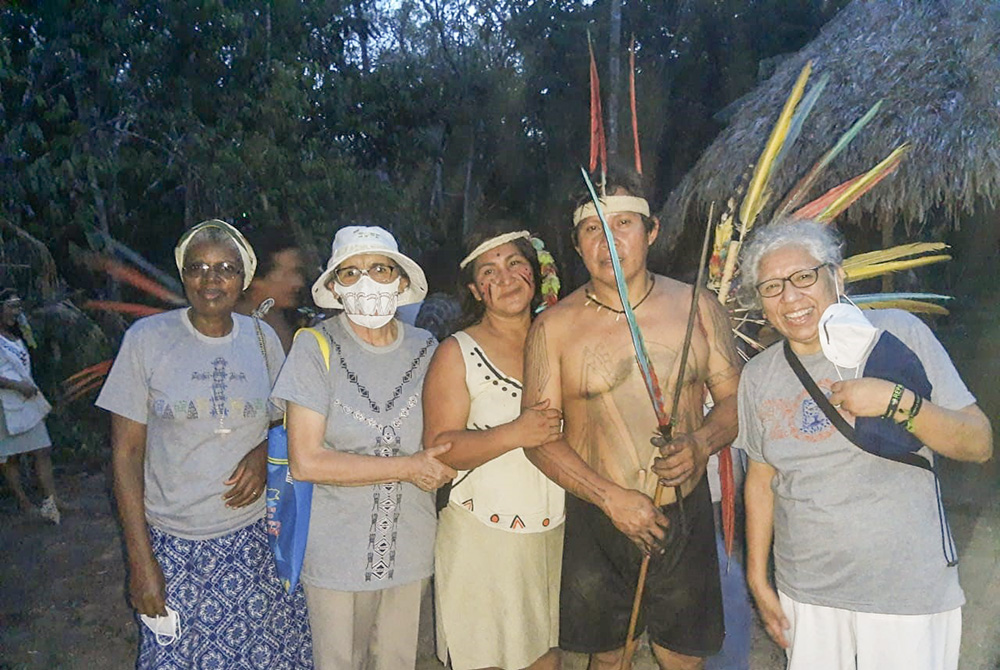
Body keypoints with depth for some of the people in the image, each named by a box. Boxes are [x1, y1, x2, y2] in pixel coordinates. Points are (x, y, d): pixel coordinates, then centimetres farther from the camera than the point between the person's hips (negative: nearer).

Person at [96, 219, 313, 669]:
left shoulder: (263, 339, 2)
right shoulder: (147, 338, -6)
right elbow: (126, 453, -4)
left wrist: (265, 452, -10)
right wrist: (140, 560, -8)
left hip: (255, 538, 2)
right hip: (174, 545, -2)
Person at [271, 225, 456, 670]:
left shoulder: (426, 349, 1)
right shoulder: (315, 350, -11)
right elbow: (305, 462, -17)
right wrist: (408, 467, -16)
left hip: (409, 548, 4)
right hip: (336, 551, -3)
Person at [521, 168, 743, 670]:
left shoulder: (697, 307, -1)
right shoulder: (553, 327, -5)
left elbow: (735, 397, 7)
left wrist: (701, 444, -14)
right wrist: (610, 497, -16)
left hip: (685, 515, 1)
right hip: (596, 519, 0)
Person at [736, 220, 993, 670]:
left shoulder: (897, 333, -9)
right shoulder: (758, 376, 1)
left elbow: (980, 444, -7)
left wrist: (897, 402, -23)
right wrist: (758, 579, 10)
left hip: (908, 591, -2)